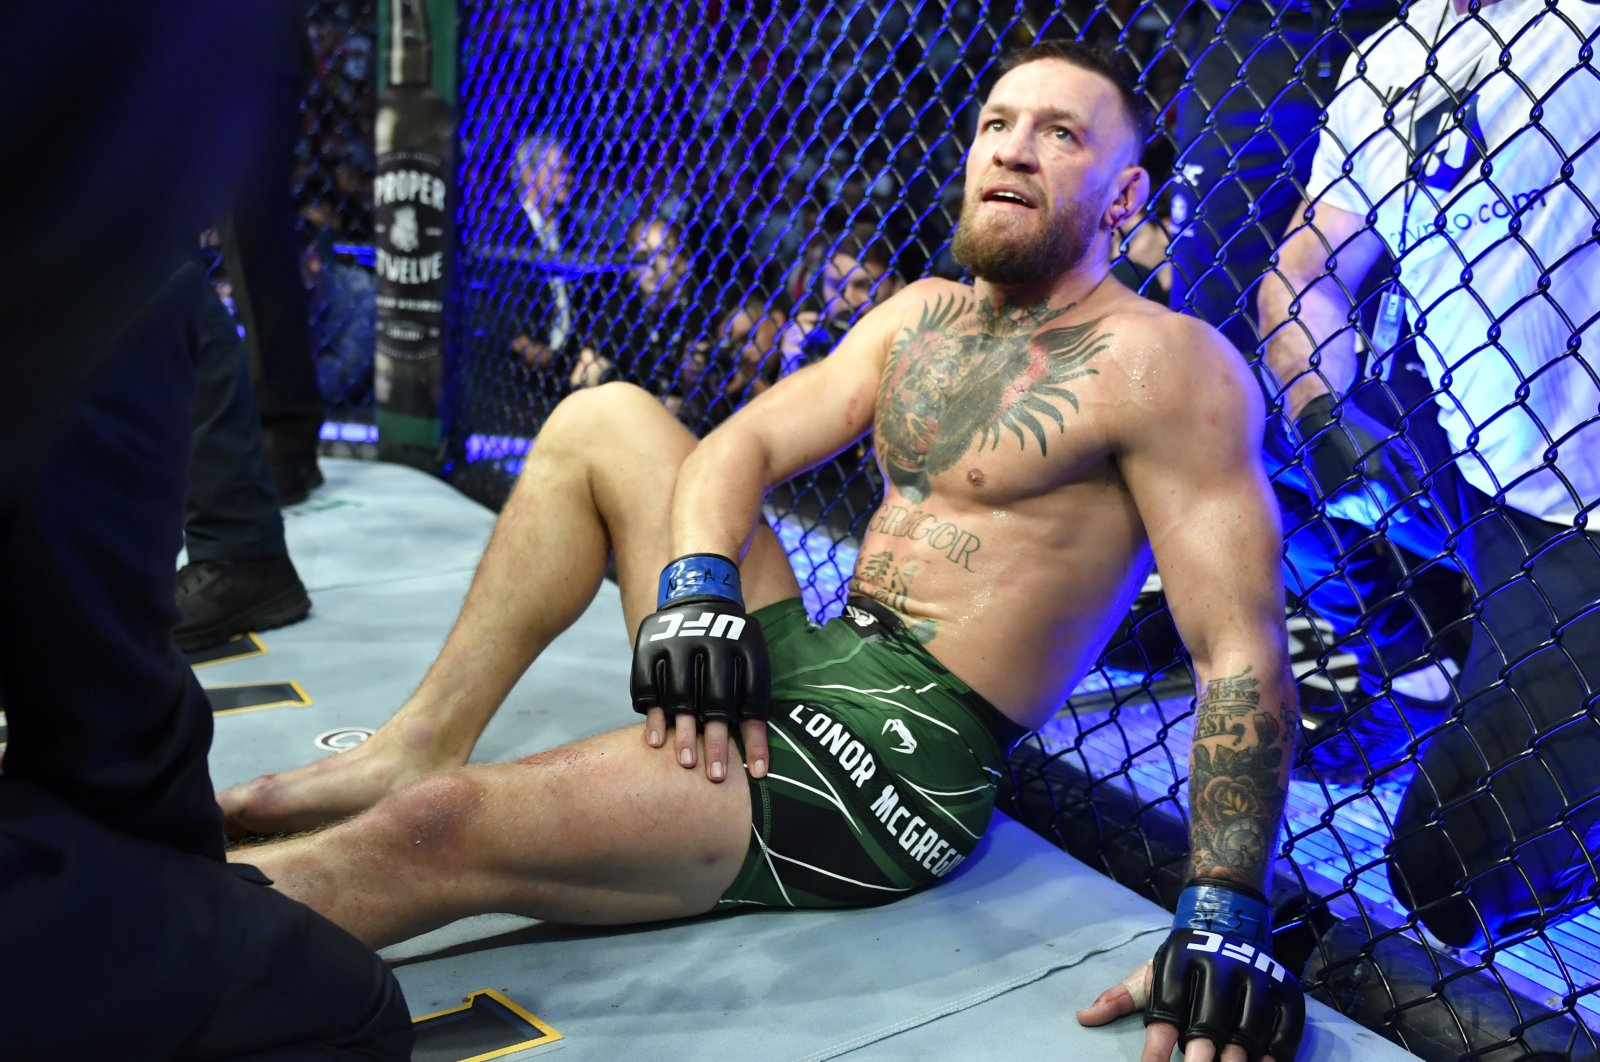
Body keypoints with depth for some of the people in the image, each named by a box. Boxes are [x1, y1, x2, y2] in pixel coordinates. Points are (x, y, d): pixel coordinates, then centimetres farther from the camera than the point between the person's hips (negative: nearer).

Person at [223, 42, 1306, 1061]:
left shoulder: (1160, 362, -11)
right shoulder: (923, 314, 13)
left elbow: (1245, 650, -17)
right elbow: (742, 444, 7)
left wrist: (1225, 927, -26)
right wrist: (695, 596, -14)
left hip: (902, 757, -8)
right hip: (790, 665, 8)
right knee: (602, 418, 10)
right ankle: (420, 746, 6)